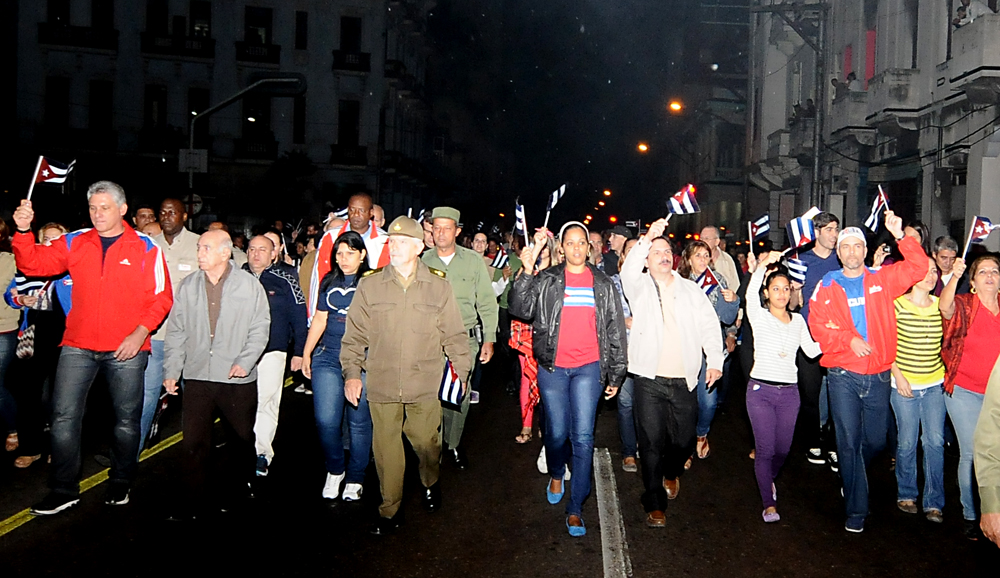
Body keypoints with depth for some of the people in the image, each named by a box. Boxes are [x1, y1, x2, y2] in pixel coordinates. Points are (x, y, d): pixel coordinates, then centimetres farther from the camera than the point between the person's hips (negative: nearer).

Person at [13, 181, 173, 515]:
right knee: (64, 416, 1)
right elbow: (34, 264, 3)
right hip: (78, 346, 3)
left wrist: (141, 331, -15)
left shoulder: (146, 248, -2)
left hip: (126, 350, -2)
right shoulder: (75, 243, 8)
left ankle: (121, 483, 27)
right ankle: (64, 490, 14)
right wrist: (23, 231, -13)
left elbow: (162, 297, -4)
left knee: (126, 418, 8)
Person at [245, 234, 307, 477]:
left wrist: (299, 352, 0)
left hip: (271, 352, -3)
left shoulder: (285, 280, 0)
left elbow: (299, 317, 2)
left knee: (266, 403, -3)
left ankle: (262, 454, 7)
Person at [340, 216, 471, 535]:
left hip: (424, 387, 0)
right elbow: (354, 335, 7)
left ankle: (430, 484, 40)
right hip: (381, 386, 1)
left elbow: (454, 334, 8)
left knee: (427, 443, 8)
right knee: (386, 450, 5)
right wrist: (351, 372, 1)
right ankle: (390, 510, 23)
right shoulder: (370, 286, 3)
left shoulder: (439, 286, 3)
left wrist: (462, 370, 5)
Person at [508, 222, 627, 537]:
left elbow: (615, 330, 8)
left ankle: (576, 508, 8)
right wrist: (526, 272, -19)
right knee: (557, 432, 8)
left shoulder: (604, 284, 7)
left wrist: (616, 374, 7)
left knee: (583, 437, -3)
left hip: (588, 368, 0)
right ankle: (556, 474, 40)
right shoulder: (546, 280, 4)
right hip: (553, 367, 0)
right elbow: (520, 309, -9)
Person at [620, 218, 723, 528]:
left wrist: (715, 361, -5)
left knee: (684, 439, 8)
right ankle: (655, 504, 11)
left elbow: (710, 326, 8)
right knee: (652, 442, -1)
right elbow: (629, 272, -19)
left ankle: (671, 473, 42)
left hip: (684, 380, 3)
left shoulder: (691, 290, 12)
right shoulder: (640, 287, 4)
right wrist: (647, 238, -31)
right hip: (649, 379, -2)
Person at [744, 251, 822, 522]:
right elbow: (751, 293, -22)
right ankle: (769, 504, 4)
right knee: (765, 448, -5)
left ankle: (768, 479, 40)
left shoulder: (797, 320, 12)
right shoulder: (759, 316, -1)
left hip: (789, 392, 4)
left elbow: (812, 350, 6)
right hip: (761, 390, -4)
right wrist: (763, 265, -35)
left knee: (783, 448, 10)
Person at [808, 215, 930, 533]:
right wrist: (849, 339, -19)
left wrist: (900, 236, -15)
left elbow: (918, 268, -5)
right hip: (843, 375, -2)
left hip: (878, 375, 2)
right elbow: (818, 326, -4)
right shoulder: (827, 286, 3)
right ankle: (856, 510, 10)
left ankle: (851, 478, 42)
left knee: (875, 440, 12)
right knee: (848, 442, -2)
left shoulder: (882, 279, 7)